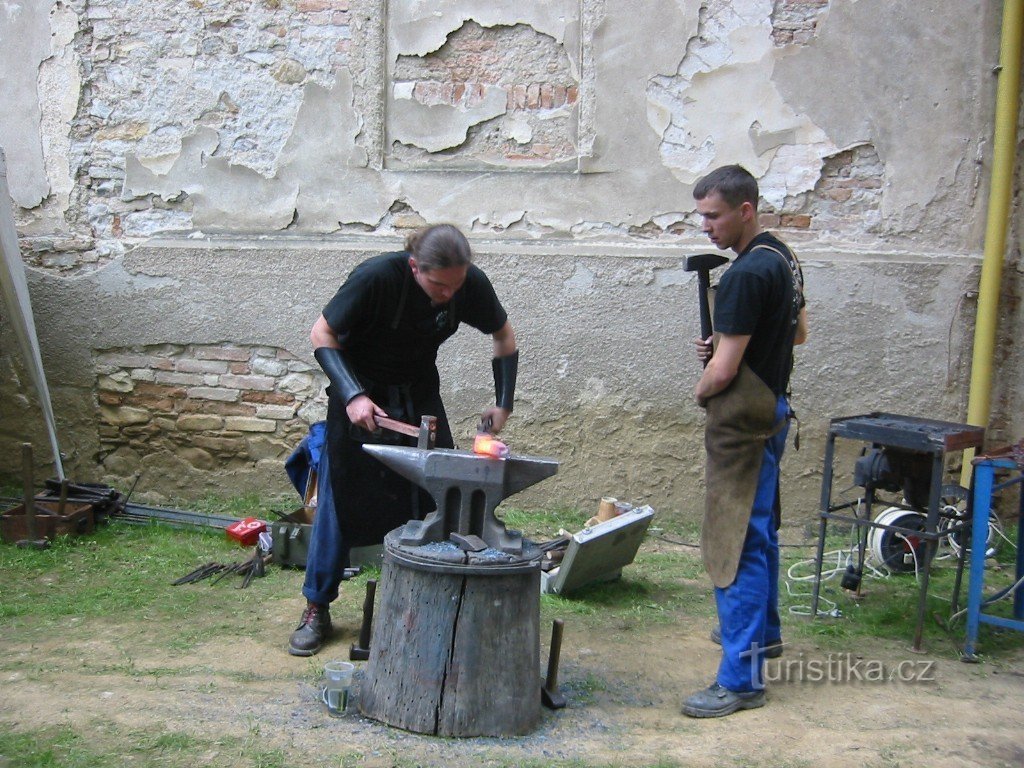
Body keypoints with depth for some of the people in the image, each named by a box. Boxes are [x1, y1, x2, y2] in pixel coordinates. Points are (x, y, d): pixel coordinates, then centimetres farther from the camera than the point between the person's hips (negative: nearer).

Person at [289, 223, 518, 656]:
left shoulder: (471, 284, -17)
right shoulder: (377, 277, -29)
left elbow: (504, 335, 2)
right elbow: (322, 336, -21)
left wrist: (503, 403, -5)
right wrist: (352, 395, -32)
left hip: (419, 395, 4)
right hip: (360, 395, -3)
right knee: (342, 501, -2)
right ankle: (317, 609, 11)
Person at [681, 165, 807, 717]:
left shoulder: (746, 274, -22)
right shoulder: (783, 258, 9)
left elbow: (724, 370, -22)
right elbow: (798, 333, 22)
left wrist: (700, 391, 1)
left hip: (743, 418, -11)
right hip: (772, 407, 11)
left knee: (735, 543, -7)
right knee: (759, 528, 23)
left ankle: (742, 677, -3)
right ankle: (763, 630, 40)